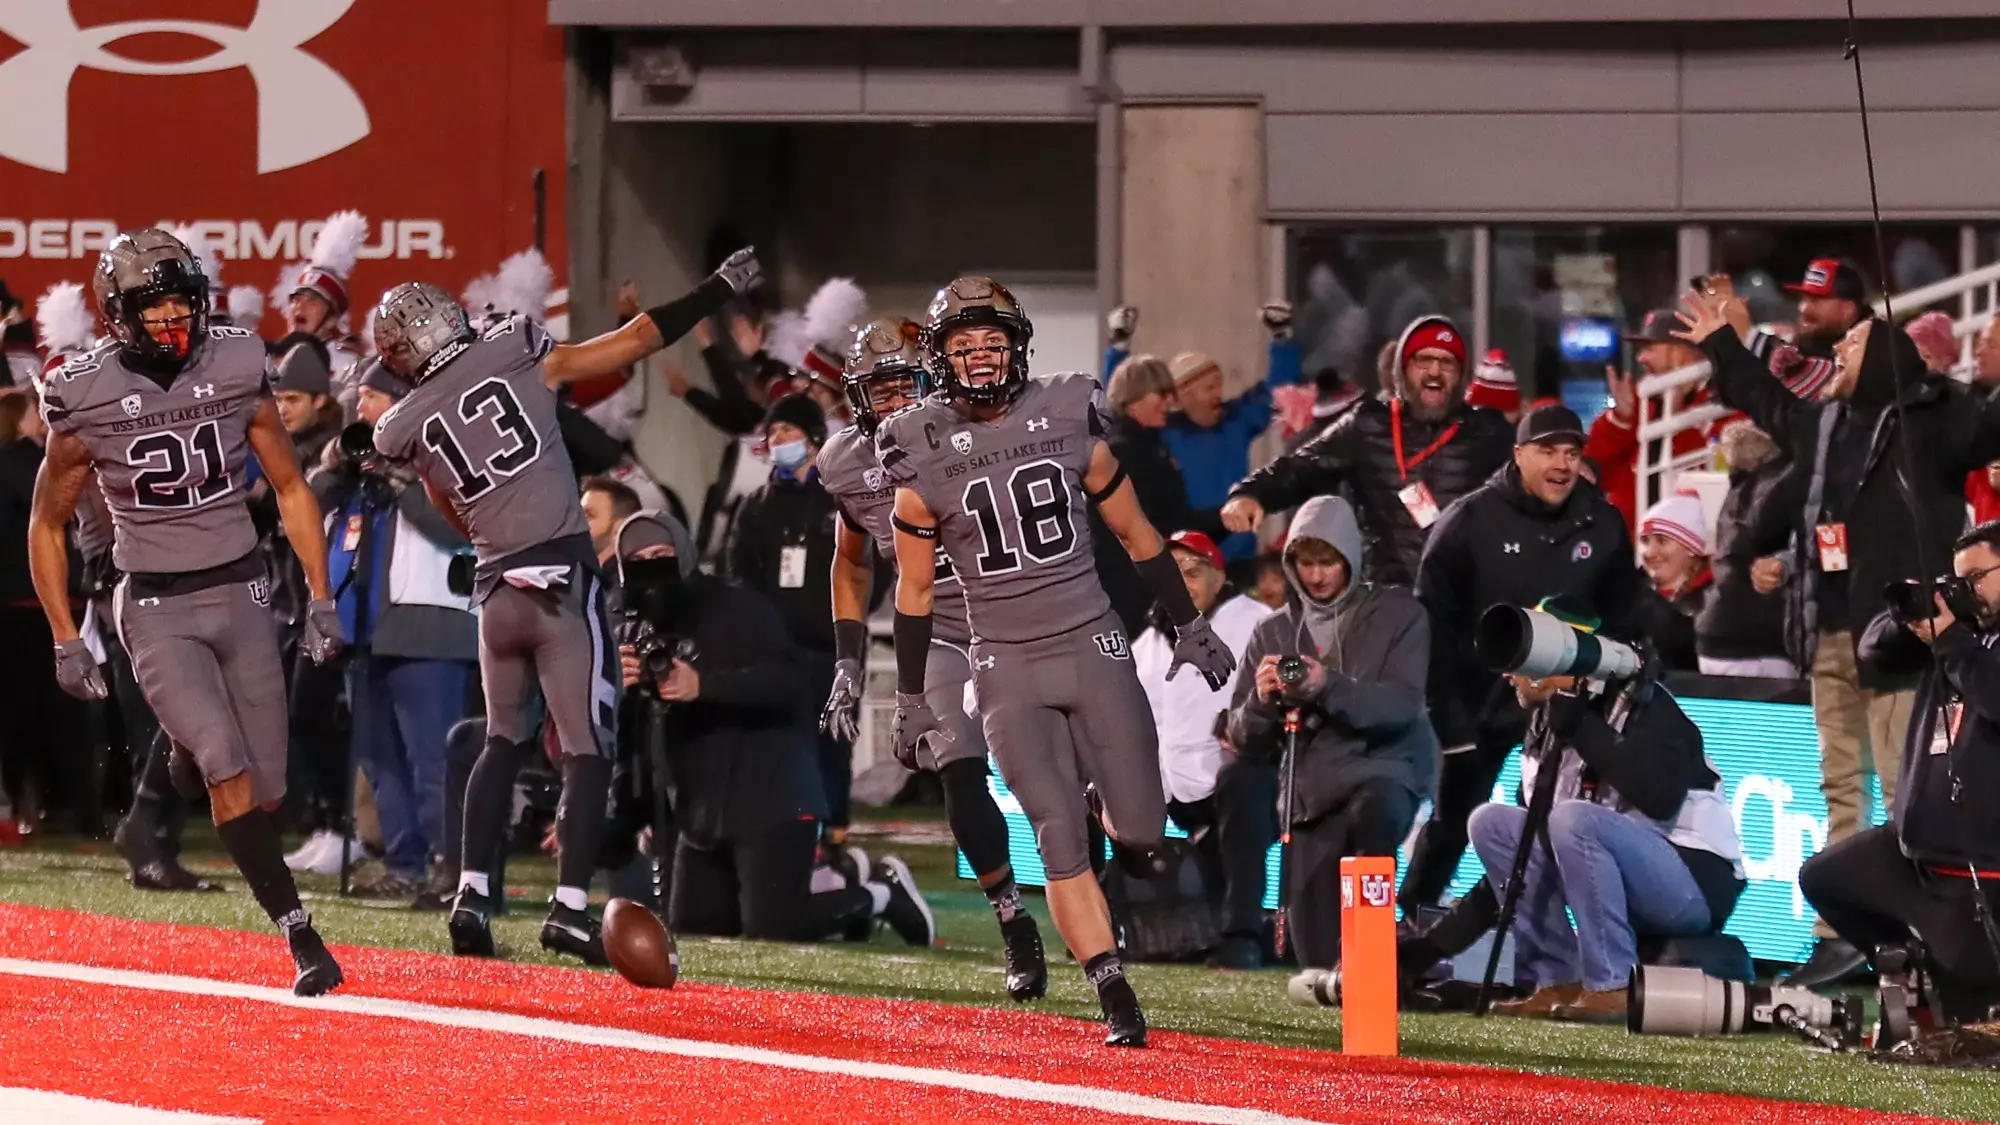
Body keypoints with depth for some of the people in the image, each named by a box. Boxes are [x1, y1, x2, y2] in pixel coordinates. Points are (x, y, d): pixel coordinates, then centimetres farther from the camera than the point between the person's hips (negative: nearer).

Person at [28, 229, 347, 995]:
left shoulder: (237, 370, -5)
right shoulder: (85, 400, -11)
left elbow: (290, 489, 8)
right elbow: (46, 526, 3)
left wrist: (321, 600, 4)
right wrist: (65, 642, 0)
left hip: (242, 592, 3)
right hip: (157, 609, -3)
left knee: (267, 787, 2)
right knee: (228, 770, -20)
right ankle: (300, 937, -19)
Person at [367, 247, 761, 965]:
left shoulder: (407, 428, 6)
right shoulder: (515, 353, -1)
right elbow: (637, 340, 3)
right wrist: (722, 288, 12)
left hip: (494, 584, 3)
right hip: (560, 573, -3)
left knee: (503, 740, 22)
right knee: (587, 750, 0)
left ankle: (472, 892, 13)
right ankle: (570, 907, -10)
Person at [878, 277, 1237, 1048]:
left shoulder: (1069, 423, -2)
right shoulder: (923, 457, -4)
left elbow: (1134, 533, 11)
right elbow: (916, 588, 7)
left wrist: (1187, 624, 14)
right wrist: (910, 698, 9)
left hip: (1093, 645, 1)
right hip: (1009, 667, -1)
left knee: (1141, 835, -3)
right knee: (1059, 841, -9)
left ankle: (1117, 820, 34)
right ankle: (1116, 999, -2)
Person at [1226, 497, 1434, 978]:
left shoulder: (1398, 614, 5)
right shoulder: (1273, 632, 13)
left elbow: (1402, 706, -11)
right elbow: (1245, 739, 9)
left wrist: (1328, 687, -27)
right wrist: (1262, 700, -14)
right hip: (1310, 791, 3)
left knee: (1374, 810, -41)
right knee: (1317, 954, -6)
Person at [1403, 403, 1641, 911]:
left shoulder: (1603, 524, -2)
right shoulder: (1470, 520, -11)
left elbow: (1622, 621, 8)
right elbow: (1434, 617, -8)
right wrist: (1448, 710, -11)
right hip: (1482, 698, -2)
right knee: (1452, 821, 8)